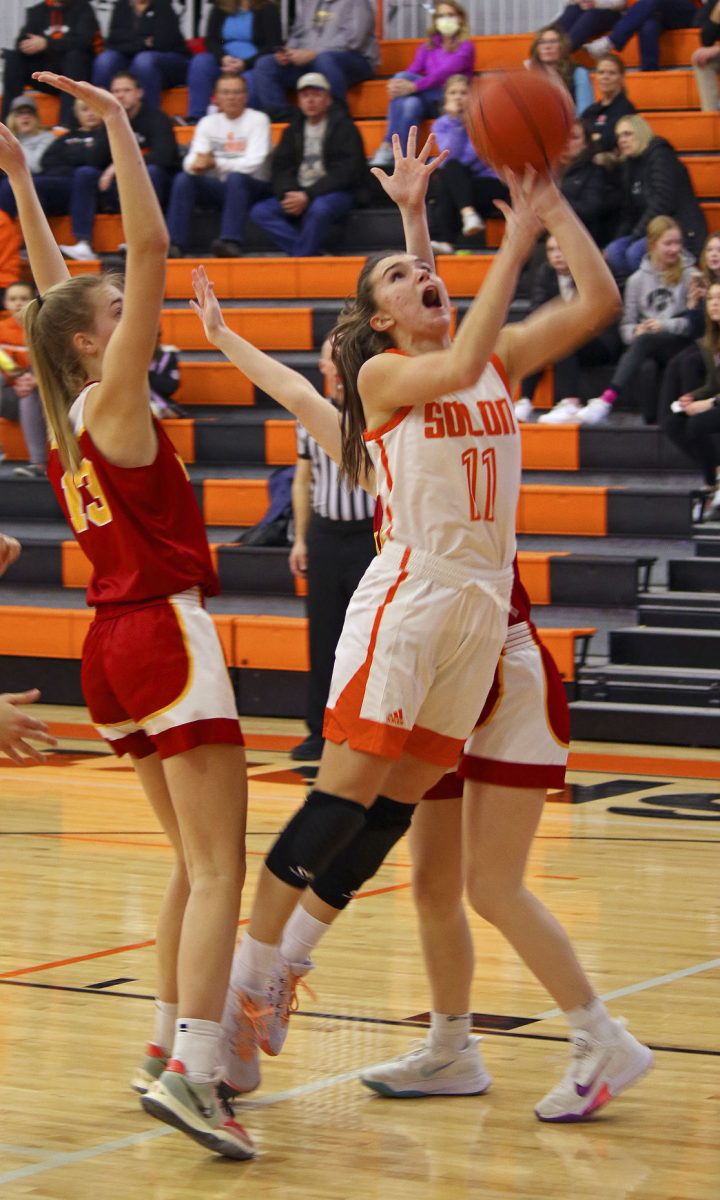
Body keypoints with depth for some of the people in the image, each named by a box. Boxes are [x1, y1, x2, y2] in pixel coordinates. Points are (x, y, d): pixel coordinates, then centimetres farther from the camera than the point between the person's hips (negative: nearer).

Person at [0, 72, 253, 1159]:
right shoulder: (112, 400, -9)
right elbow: (151, 249, -16)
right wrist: (117, 123, -14)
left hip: (114, 646, 9)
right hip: (167, 634, -9)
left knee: (196, 862, 18)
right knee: (218, 871, -14)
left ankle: (172, 1043, 19)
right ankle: (190, 1071, -26)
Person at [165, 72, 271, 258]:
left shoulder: (258, 120, -4)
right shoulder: (208, 123, 9)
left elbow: (253, 163, -17)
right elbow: (190, 161, -3)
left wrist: (215, 162, -23)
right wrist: (196, 164, -28)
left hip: (251, 188, -4)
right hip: (218, 189, 4)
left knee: (235, 178, -35)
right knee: (183, 178, -21)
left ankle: (231, 242, -45)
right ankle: (173, 245, -29)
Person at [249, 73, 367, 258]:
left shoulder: (344, 128, -2)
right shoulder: (294, 130, 16)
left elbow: (344, 173, -12)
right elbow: (280, 168, 9)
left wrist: (308, 196, -21)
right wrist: (287, 194, -14)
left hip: (335, 193, -6)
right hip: (296, 194, 6)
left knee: (319, 208, -40)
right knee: (260, 211, -17)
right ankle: (315, 253, -27)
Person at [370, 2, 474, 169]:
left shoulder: (465, 46, 2)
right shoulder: (428, 46, 18)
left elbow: (445, 73, -15)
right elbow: (413, 71, 3)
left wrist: (414, 86, -30)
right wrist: (395, 85, -22)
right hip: (427, 102, 4)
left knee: (403, 77, -27)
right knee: (411, 104, -33)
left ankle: (388, 147, -31)